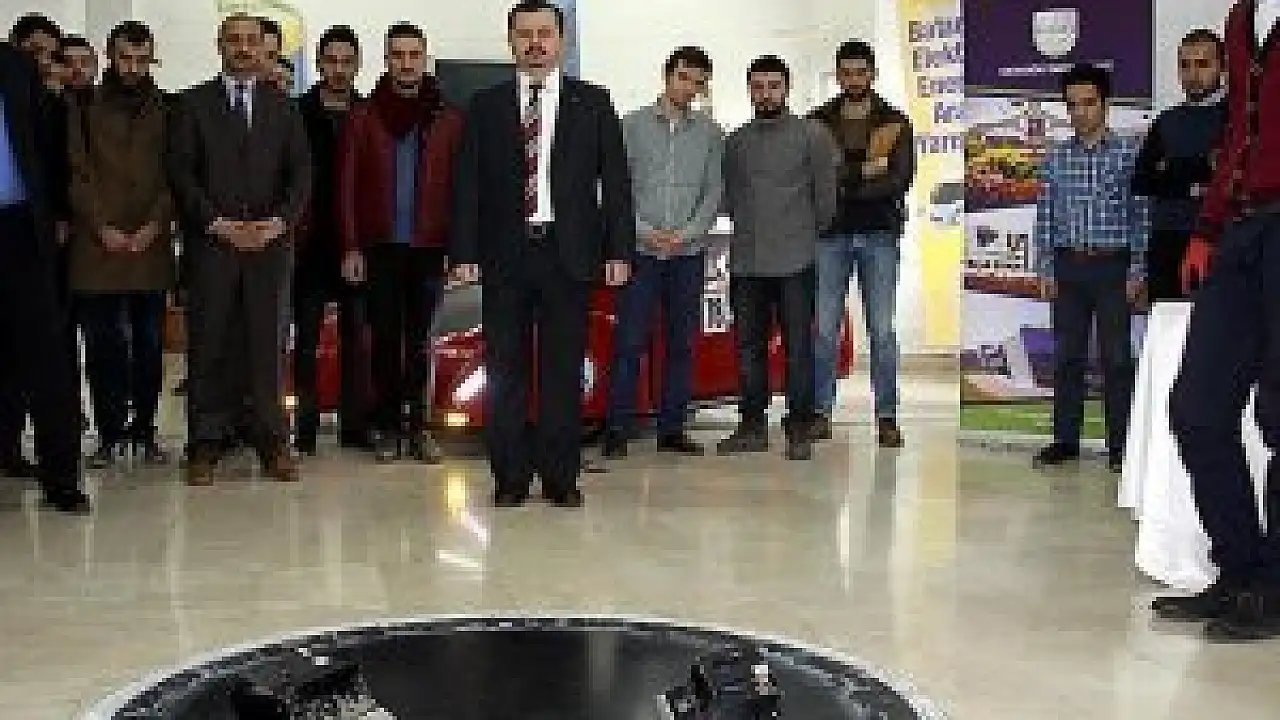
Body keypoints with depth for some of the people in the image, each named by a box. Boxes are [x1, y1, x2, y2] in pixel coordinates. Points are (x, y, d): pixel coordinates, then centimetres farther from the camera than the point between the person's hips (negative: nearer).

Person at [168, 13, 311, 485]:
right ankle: (206, 445, 4)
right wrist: (218, 224, -9)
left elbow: (300, 173, 8)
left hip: (269, 241, 1)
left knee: (268, 344, 0)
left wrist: (279, 222, -7)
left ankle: (272, 442, 5)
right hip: (210, 243, -1)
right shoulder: (194, 104, 8)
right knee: (209, 344, -1)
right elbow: (181, 173, 1)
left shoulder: (283, 108, 14)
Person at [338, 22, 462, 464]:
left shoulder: (448, 120, 6)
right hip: (380, 247, 0)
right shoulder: (364, 118, 5)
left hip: (429, 247, 0)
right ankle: (388, 427, 10)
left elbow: (460, 186, 4)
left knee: (420, 341, 5)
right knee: (386, 339, 2)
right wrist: (351, 247, -4)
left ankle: (416, 425, 12)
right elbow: (346, 185, 2)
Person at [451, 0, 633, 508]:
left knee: (564, 370, 2)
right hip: (504, 255, 1)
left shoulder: (593, 103, 9)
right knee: (505, 370, 2)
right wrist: (464, 252, -3)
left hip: (568, 253, 0)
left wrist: (619, 250, -2)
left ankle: (561, 477, 10)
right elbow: (467, 184, 6)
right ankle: (510, 478, 10)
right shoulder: (485, 107, 10)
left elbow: (615, 180, 6)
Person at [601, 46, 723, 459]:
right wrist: (646, 232, -10)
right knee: (629, 342, -5)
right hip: (640, 250, -2)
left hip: (688, 253, 2)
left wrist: (684, 234, -8)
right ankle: (618, 429, 0)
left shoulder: (709, 134, 9)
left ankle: (672, 429, 11)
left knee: (682, 343, 5)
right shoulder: (634, 125, 4)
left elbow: (714, 192, 5)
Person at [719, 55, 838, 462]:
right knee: (748, 347, 7)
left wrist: (811, 235, 10)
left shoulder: (812, 135, 1)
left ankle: (800, 429, 4)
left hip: (794, 261, -4)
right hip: (746, 261, 4)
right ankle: (753, 426, 16)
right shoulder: (736, 141, 12)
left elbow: (826, 195, 3)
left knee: (798, 346, -3)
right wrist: (749, 230, 15)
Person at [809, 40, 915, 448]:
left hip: (880, 234, 0)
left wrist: (843, 186, -14)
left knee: (882, 330, 1)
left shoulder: (895, 122, 5)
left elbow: (900, 180, -8)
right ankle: (822, 411, 10)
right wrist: (863, 172, -15)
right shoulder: (819, 121, 7)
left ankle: (887, 417, 6)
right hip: (832, 235, 1)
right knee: (825, 327, 1)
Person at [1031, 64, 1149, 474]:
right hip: (1068, 266, 3)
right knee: (1067, 355, 6)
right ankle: (1065, 440, 13)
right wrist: (1045, 270, 4)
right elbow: (1045, 217, 10)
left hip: (1112, 265, -3)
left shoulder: (1128, 151, 0)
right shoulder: (1056, 157, 9)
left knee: (1116, 356, -1)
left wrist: (1137, 270, -6)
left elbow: (1141, 215, -1)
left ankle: (1120, 445, 4)